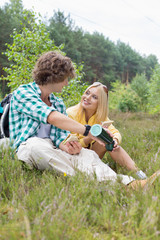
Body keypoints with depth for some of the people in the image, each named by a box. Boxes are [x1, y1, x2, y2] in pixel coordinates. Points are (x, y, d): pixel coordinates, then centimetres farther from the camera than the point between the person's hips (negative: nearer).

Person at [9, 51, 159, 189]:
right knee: (36, 144, -41)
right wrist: (89, 132, -25)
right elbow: (53, 118, -21)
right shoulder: (22, 93, -5)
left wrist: (66, 146, -19)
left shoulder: (59, 104, 18)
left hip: (51, 153, 5)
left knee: (87, 154, -24)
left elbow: (59, 138, 7)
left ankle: (126, 183, -42)